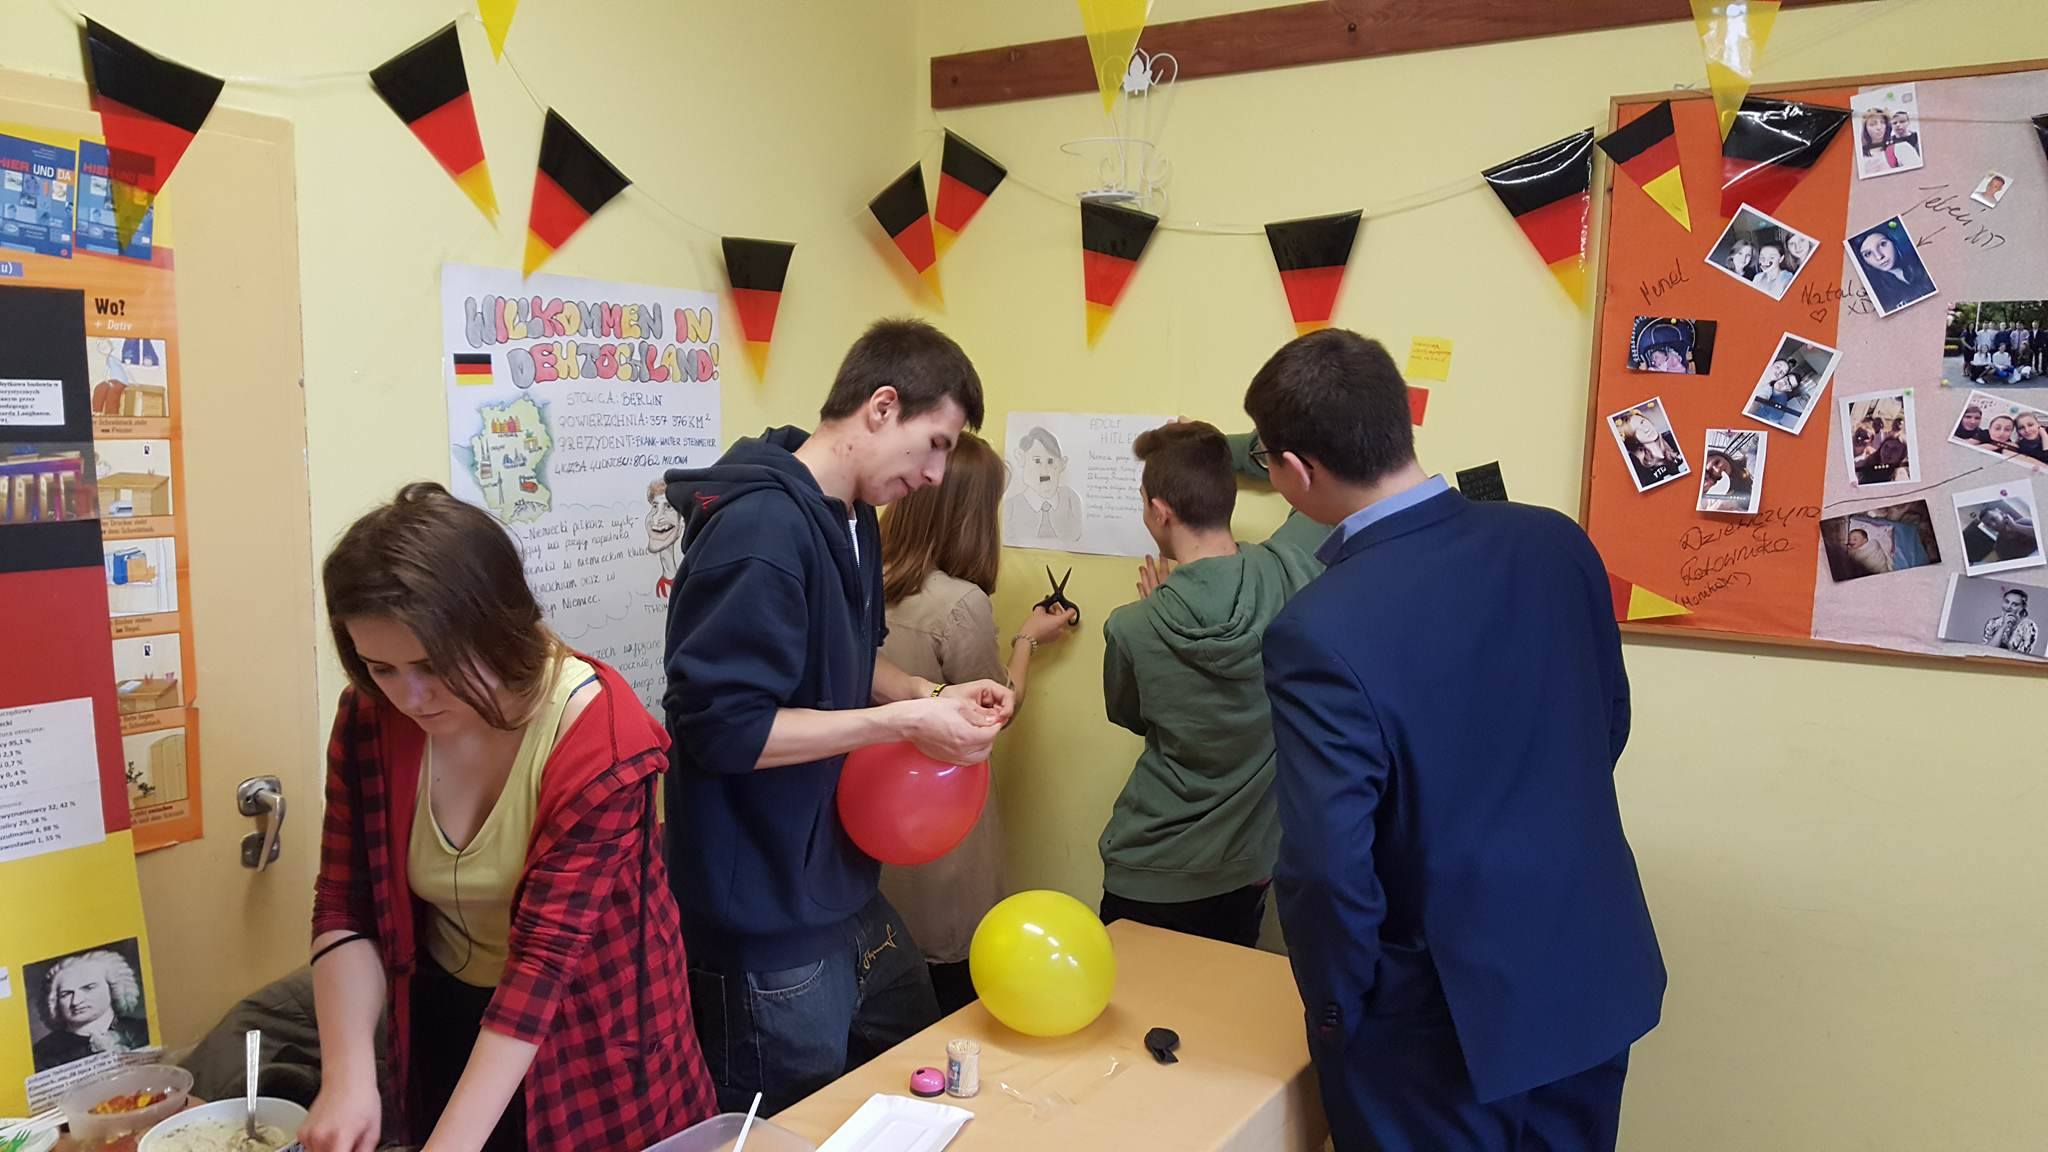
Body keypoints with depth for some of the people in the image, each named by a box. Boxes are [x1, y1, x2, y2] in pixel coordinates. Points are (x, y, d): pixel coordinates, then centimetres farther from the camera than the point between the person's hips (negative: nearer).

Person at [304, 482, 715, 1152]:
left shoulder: (601, 736, -28)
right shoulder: (372, 717, -12)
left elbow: (544, 953, -30)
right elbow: (345, 907, -9)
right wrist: (347, 1076, -22)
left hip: (585, 1041, -4)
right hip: (447, 1026, 4)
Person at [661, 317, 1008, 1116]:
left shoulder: (852, 520, 7)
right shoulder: (761, 527, -24)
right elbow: (717, 725, -27)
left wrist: (932, 696, 1)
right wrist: (903, 723, -25)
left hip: (846, 892, 10)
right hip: (769, 923, -10)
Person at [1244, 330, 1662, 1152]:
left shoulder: (1320, 631, -26)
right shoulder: (1557, 543, -7)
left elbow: (1326, 866, -25)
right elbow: (1608, 724, 6)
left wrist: (1338, 1009, -7)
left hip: (1447, 1020, -6)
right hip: (1596, 980, 6)